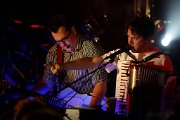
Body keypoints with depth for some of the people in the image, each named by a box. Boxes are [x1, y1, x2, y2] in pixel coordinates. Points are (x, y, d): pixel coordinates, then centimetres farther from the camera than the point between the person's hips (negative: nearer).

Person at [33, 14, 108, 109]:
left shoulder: (90, 48, -9)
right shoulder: (54, 52, 11)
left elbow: (101, 83, -15)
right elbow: (47, 82, 19)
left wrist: (91, 108, -29)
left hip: (85, 104, -7)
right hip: (61, 107, 7)